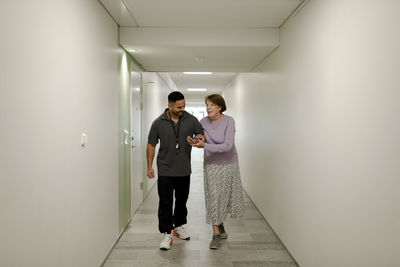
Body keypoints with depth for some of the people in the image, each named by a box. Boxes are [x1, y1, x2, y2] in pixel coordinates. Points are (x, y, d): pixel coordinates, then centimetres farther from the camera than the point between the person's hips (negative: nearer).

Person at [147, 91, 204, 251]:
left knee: (182, 200, 16)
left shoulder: (191, 120, -2)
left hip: (184, 171, 3)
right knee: (165, 203, 1)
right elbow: (151, 145, 1)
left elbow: (201, 134, 6)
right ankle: (166, 234, 12)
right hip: (165, 171, -2)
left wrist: (198, 138, -19)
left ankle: (178, 226, 37)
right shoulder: (158, 123, -5)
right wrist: (149, 166, -2)